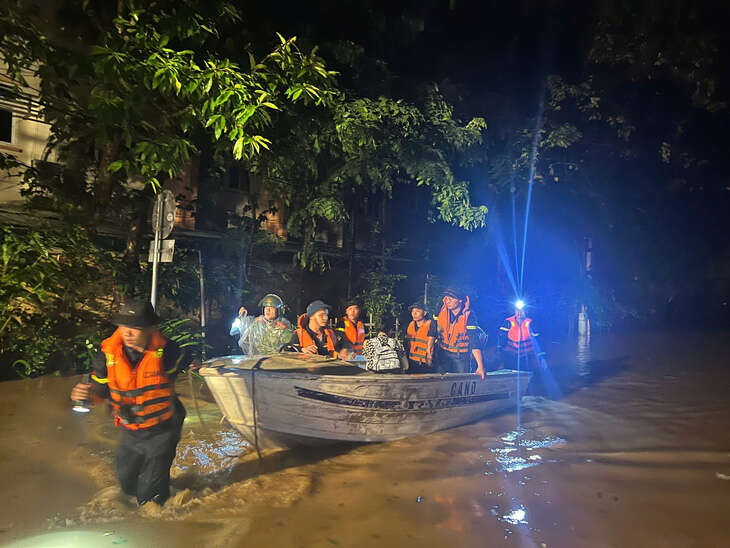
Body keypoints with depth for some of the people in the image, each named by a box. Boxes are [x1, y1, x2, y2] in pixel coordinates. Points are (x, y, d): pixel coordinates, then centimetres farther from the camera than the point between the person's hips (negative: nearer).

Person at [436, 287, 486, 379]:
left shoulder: (468, 317, -18)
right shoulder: (441, 311, -7)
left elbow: (474, 342, -22)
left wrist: (480, 366, -27)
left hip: (462, 356, -2)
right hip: (443, 353, 3)